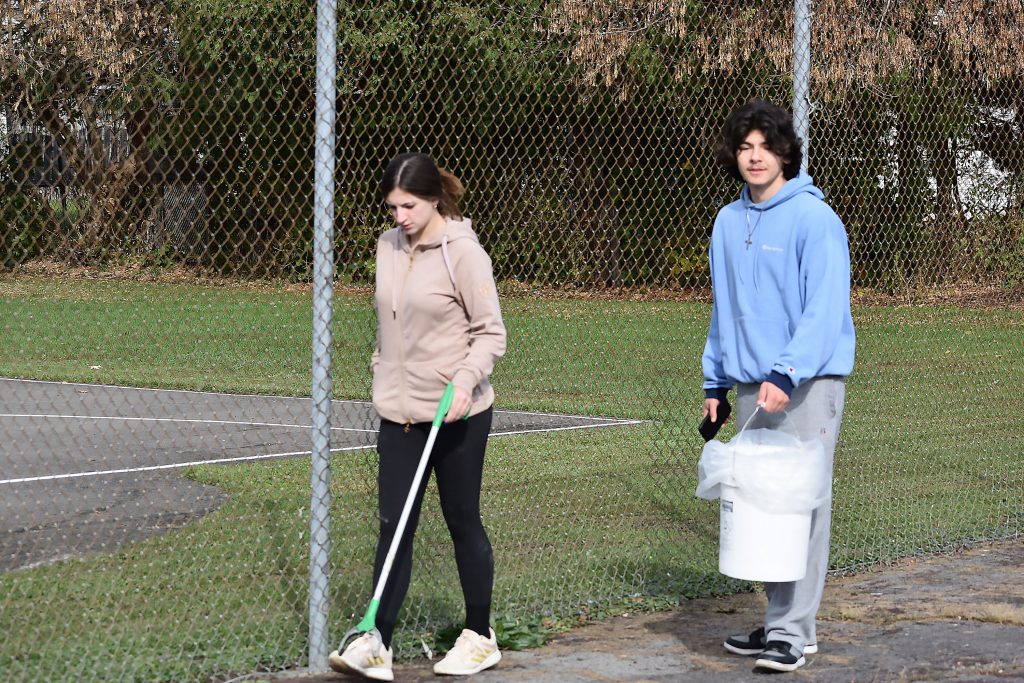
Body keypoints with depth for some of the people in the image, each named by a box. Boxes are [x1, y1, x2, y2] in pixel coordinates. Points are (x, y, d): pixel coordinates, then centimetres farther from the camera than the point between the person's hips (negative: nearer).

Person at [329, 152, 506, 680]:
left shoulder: (462, 252, -12)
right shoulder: (388, 246, 7)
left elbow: (490, 332, -11)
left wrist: (466, 379, -24)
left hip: (457, 415, -5)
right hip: (399, 412, 5)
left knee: (463, 522, 7)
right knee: (393, 524, 0)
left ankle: (480, 637, 21)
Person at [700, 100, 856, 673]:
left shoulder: (813, 217, -9)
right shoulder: (728, 223, 12)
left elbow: (825, 308, -17)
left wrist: (786, 373, -26)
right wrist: (716, 382, 16)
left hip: (808, 383, -7)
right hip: (751, 385, 7)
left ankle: (794, 631, -2)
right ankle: (779, 620, 19)